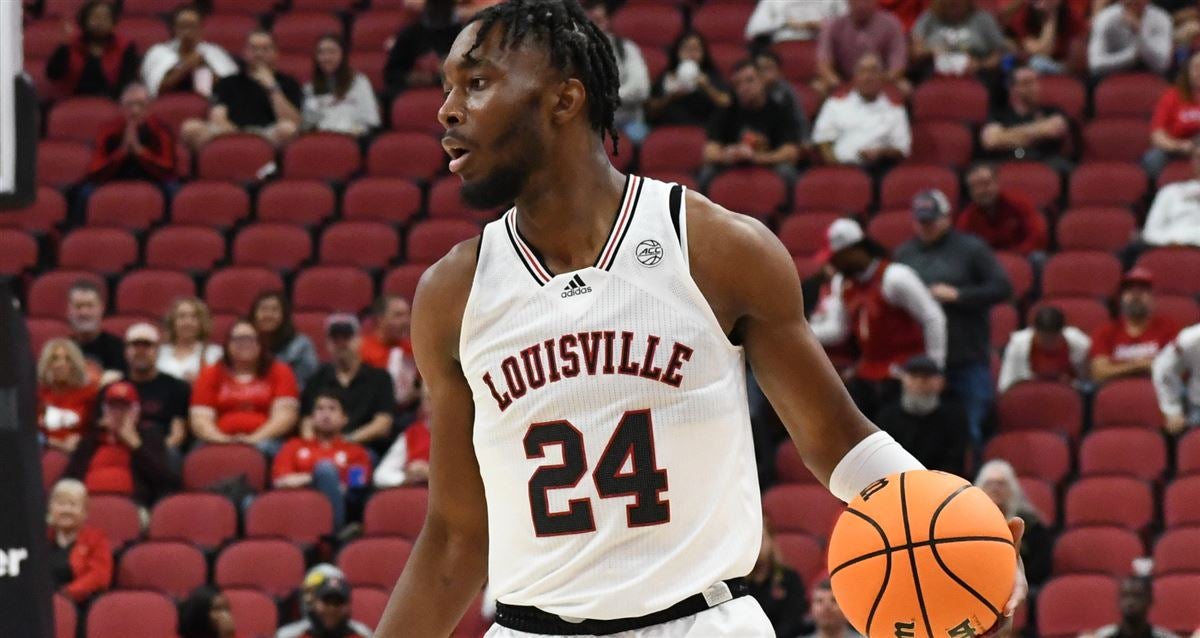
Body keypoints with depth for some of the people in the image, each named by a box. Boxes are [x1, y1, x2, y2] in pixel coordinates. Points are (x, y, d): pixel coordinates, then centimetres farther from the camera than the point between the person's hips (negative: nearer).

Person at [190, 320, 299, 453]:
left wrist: (255, 438, -13)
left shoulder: (279, 372, 15)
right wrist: (219, 438, -14)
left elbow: (285, 415, 3)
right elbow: (200, 419, 8)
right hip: (223, 444, 1)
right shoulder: (210, 375, 18)